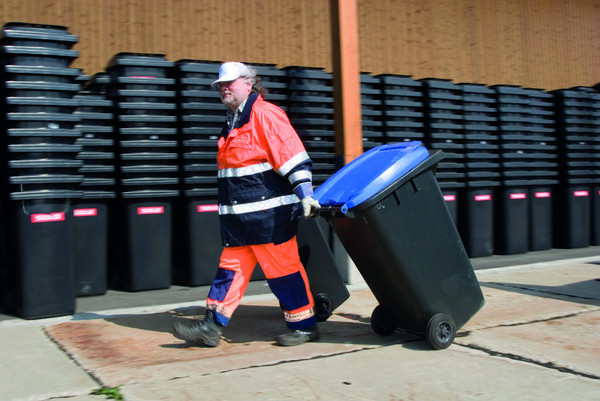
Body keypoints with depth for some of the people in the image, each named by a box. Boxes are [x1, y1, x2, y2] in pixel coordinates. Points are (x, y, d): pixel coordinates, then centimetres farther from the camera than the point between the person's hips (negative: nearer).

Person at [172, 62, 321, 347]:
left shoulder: (264, 114, -8)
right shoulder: (232, 123, 20)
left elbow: (294, 157, -15)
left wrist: (305, 195, -21)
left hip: (269, 213, -9)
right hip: (237, 216, 9)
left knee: (282, 268, -1)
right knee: (231, 267, 9)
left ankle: (304, 326, 12)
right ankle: (211, 326, 12)